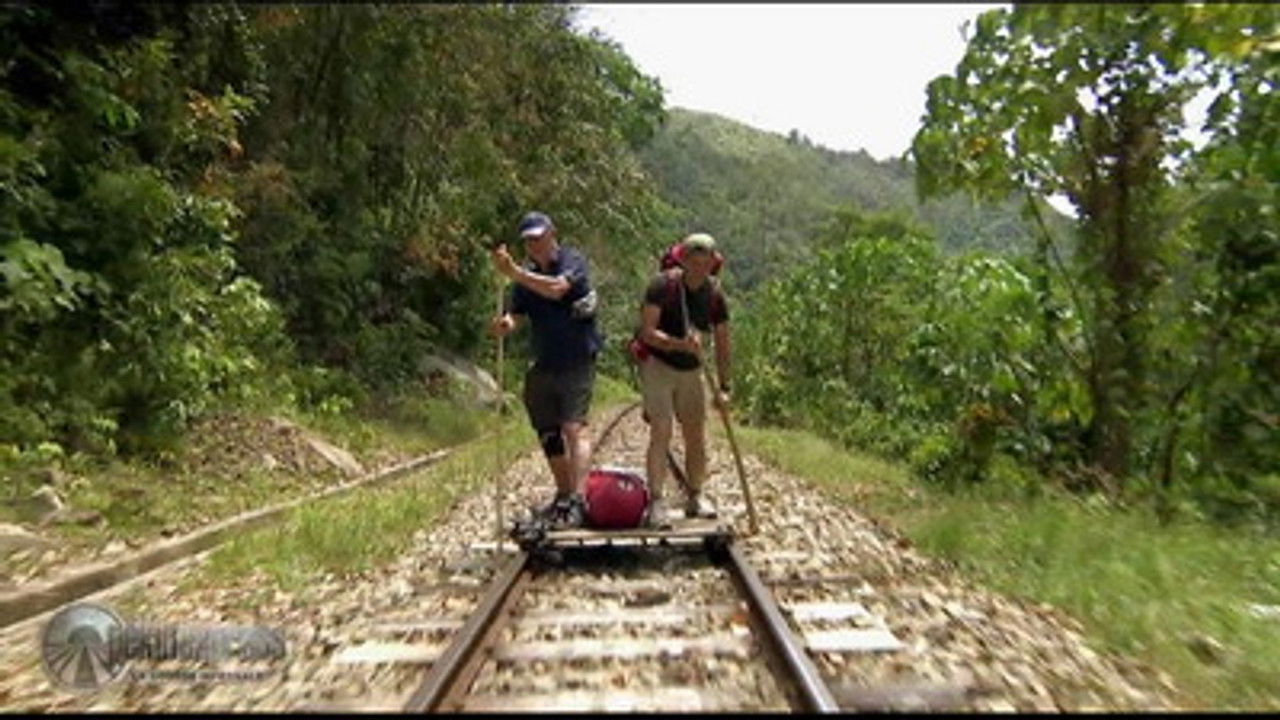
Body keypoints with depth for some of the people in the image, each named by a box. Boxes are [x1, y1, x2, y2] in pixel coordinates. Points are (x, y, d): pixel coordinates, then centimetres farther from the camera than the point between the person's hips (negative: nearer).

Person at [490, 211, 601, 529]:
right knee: (548, 434, 12)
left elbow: (556, 288, -28)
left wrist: (513, 272, -35)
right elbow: (513, 314, 4)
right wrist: (504, 323, -20)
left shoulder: (572, 261, -7)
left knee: (574, 426, -18)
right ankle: (563, 494, 27)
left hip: (577, 362, -7)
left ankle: (578, 498, -21)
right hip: (544, 365, 7)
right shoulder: (526, 274, 11)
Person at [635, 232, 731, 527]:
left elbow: (722, 342, 1)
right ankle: (656, 501, -7)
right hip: (658, 366, -5)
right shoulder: (663, 285, -17)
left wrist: (723, 387, -3)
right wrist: (680, 344, -38)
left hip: (691, 371, 5)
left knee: (696, 435, 7)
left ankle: (695, 497, 22)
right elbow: (647, 331, -23)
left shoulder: (715, 294, -4)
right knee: (661, 431, -14)